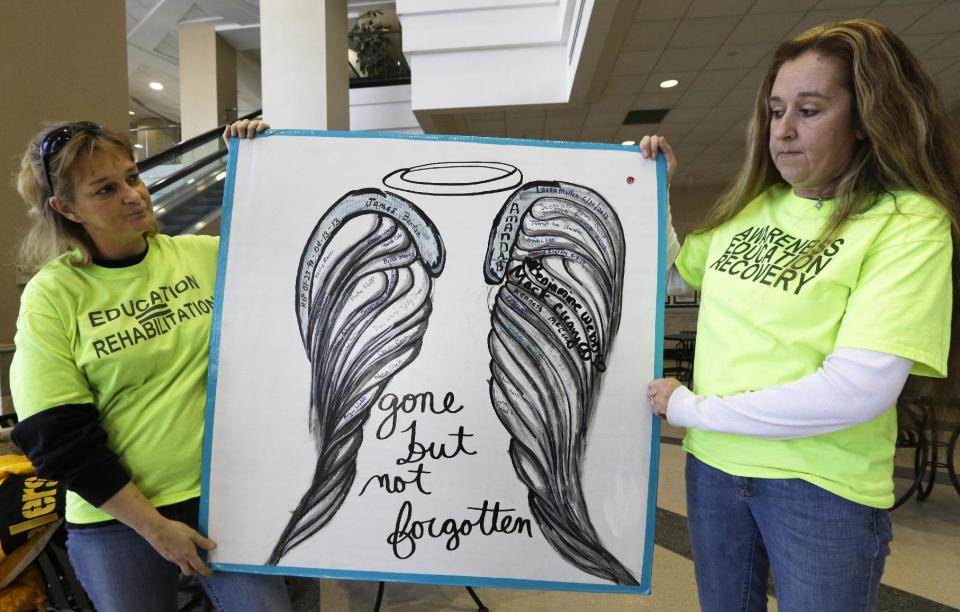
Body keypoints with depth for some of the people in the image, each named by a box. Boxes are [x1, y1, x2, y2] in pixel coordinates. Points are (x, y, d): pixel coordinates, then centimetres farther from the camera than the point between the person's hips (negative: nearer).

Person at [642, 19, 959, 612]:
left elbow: (861, 389, -24)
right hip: (713, 465, 5)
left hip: (824, 485, -4)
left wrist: (692, 408, -17)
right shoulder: (749, 207, 3)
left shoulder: (910, 222, -12)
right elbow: (669, 272, 19)